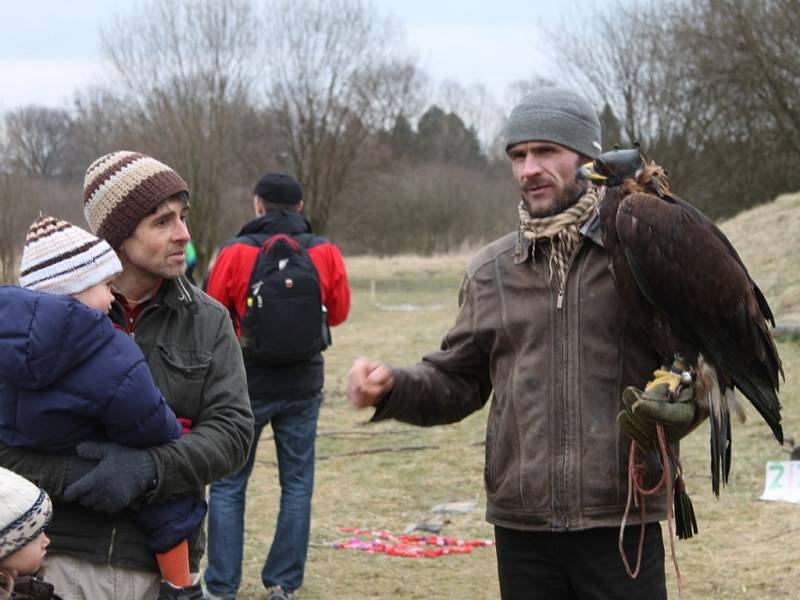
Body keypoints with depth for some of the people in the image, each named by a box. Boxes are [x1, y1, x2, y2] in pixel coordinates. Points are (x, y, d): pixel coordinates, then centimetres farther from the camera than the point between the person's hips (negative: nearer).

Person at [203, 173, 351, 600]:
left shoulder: (235, 253, -11)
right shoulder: (325, 253, -4)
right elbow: (339, 312, 8)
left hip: (247, 385, -2)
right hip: (303, 385, 2)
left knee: (228, 485, 8)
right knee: (297, 485, 12)